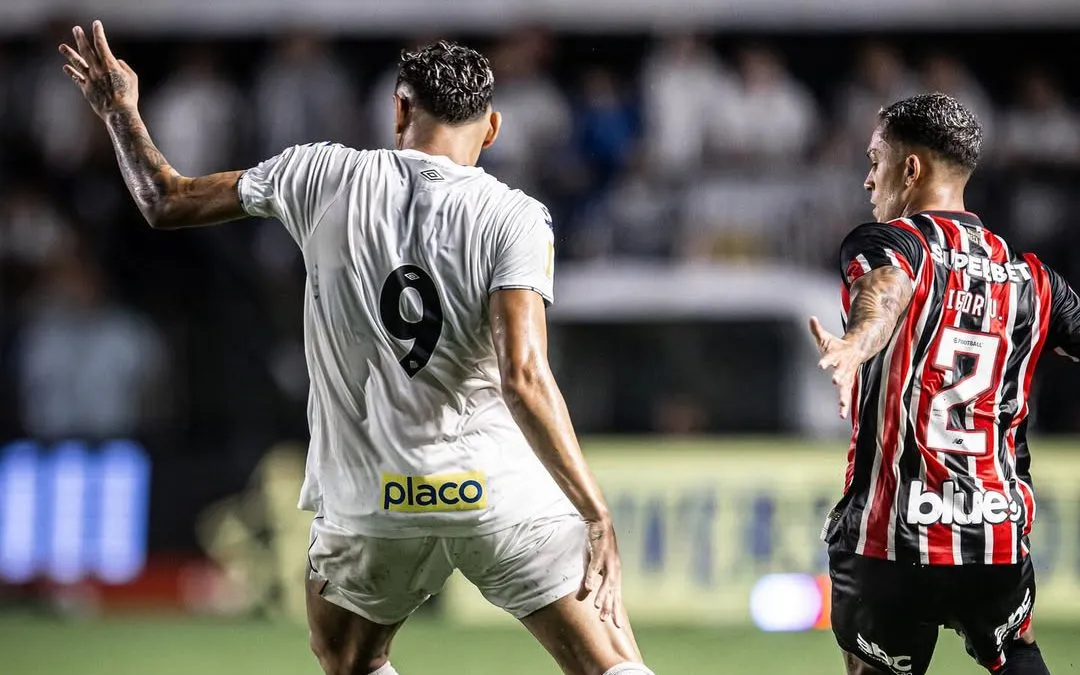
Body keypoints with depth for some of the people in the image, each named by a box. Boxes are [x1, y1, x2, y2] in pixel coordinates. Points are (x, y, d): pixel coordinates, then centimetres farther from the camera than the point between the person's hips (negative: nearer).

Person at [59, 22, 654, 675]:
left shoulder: (326, 175, -1)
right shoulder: (514, 219, -9)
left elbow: (166, 201, 10)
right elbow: (523, 376, -21)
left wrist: (120, 110, 27)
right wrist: (596, 514, -22)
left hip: (367, 503, 2)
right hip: (504, 496, -2)